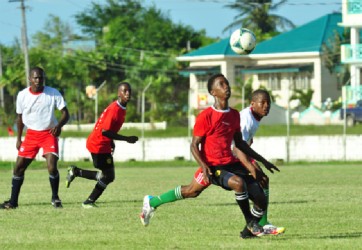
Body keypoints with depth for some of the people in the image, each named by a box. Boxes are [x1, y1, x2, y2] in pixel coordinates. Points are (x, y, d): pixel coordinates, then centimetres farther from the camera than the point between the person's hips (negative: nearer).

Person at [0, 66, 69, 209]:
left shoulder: (53, 93, -9)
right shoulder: (22, 95, -2)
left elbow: (65, 113, -9)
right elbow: (20, 118, 12)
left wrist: (59, 125, -29)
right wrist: (18, 138, 11)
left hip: (49, 134, -3)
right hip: (31, 134, 3)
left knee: (52, 167, -18)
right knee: (19, 167, 0)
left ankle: (55, 198, 5)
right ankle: (13, 201, 13)